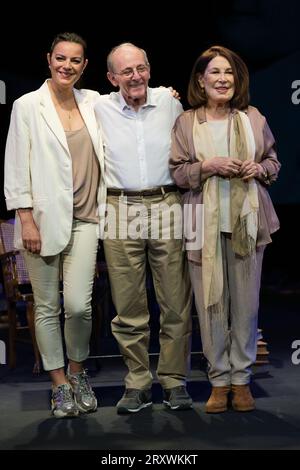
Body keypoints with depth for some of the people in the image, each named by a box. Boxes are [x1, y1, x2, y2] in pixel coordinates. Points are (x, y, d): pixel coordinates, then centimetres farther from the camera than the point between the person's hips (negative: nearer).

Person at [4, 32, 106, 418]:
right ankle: (59, 383, 20)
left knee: (79, 304, -6)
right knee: (47, 306, 4)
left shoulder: (93, 102, 10)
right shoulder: (27, 105, -1)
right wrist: (26, 220, -8)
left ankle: (77, 372, 21)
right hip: (43, 218, -2)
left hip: (84, 218, 2)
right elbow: (16, 168, -2)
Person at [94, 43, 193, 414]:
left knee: (176, 302, 1)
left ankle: (174, 380, 13)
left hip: (167, 206, 1)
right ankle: (137, 383, 13)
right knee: (128, 306, 2)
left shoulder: (169, 101, 8)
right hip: (120, 210, 0)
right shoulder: (99, 109, 5)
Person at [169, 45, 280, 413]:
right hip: (205, 223, -1)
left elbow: (274, 161, 15)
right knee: (211, 302, 2)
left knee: (246, 301, 4)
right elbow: (176, 171, 2)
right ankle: (219, 379, 15)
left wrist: (259, 168, -6)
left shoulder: (253, 118, 8)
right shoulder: (186, 122, 4)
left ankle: (240, 378, 18)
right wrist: (208, 166, -13)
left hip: (247, 221, 1)